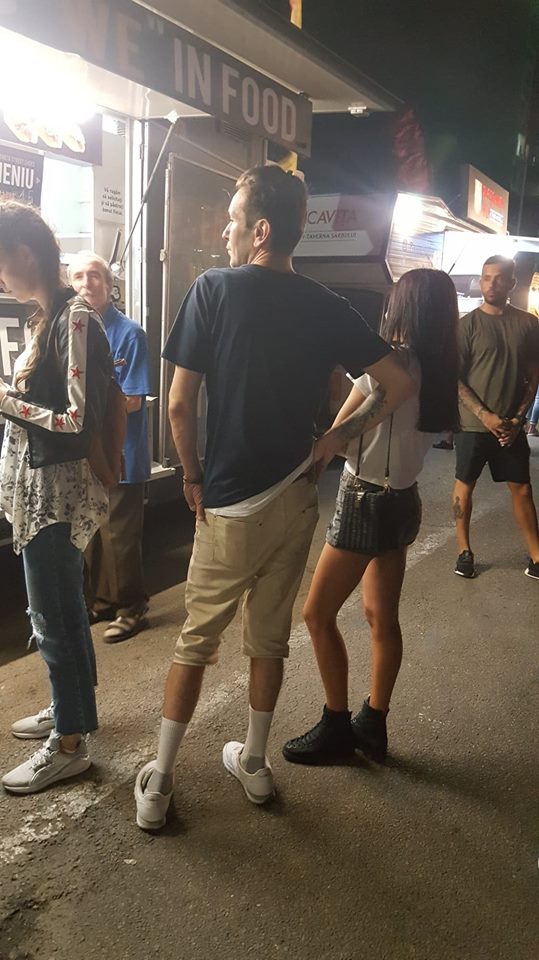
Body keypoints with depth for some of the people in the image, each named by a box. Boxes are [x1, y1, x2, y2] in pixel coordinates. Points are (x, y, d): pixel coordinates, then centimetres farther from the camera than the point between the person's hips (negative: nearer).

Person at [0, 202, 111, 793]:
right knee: (62, 607, 20)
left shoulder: (75, 320, -18)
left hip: (58, 488, -9)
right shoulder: (47, 317, 9)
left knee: (52, 615, 2)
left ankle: (69, 743, 17)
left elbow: (78, 419, -21)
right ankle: (72, 707, 38)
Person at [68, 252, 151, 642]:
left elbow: (132, 401, -15)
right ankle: (101, 603, 30)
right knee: (90, 535, 15)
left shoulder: (129, 333, -12)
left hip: (121, 455, -6)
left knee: (119, 537, 3)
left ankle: (132, 608, 19)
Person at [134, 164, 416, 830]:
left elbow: (179, 405, -13)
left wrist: (192, 477, 1)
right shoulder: (328, 308, 0)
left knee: (196, 641, 10)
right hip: (296, 500, 4)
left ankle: (157, 784, 21)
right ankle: (254, 763, 34)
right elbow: (399, 386, 2)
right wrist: (338, 438, 7)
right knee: (270, 636, 18)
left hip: (230, 505, -4)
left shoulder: (214, 289, -11)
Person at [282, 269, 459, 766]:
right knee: (383, 618, 15)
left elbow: (336, 436, -13)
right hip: (403, 500, 8)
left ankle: (336, 727, 13)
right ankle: (373, 726, 26)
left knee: (318, 614, 4)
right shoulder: (440, 374, 4)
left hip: (367, 502, -8)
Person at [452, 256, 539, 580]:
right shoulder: (467, 324, -5)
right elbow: (454, 379, -7)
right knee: (465, 485, 6)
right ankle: (465, 551, 20)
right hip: (473, 425, -2)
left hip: (512, 426, 2)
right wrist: (485, 415, -14)